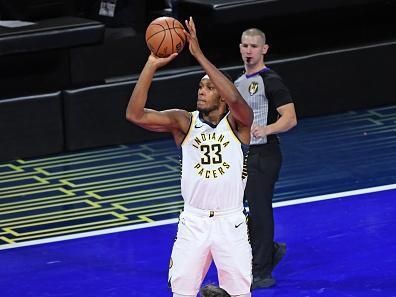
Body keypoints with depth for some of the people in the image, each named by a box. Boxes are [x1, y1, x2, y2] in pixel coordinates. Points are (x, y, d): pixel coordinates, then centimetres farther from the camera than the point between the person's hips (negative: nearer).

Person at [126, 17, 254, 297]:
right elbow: (135, 114, -13)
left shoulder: (238, 122, -6)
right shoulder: (185, 122, 0)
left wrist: (199, 55, -33)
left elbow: (235, 99, -31)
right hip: (193, 221, 2)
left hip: (230, 222, -2)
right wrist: (152, 65, -23)